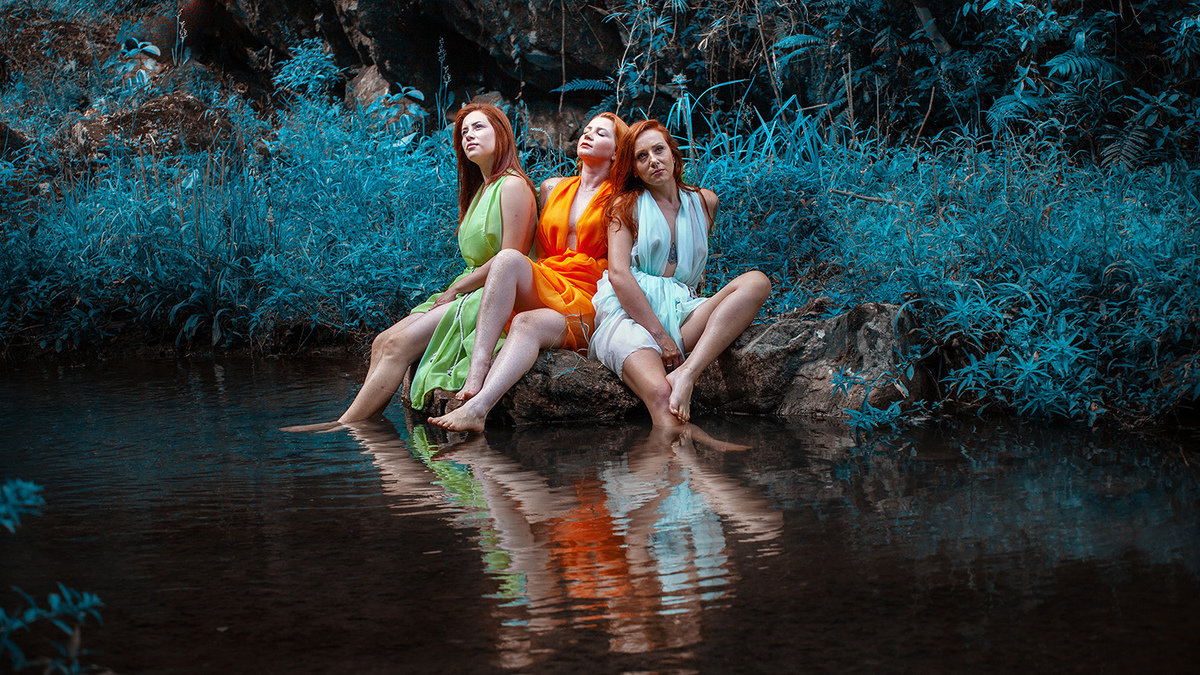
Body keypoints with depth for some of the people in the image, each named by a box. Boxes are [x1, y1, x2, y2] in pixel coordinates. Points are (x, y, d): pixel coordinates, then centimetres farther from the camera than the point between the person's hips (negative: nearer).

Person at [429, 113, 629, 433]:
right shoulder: (552, 188, 23)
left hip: (586, 303, -4)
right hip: (543, 291, 4)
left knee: (527, 324, -36)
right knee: (509, 258, -29)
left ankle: (477, 408, -58)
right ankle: (477, 369, -43)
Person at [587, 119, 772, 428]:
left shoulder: (704, 203, 22)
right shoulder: (627, 205, 12)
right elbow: (618, 273, -3)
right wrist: (660, 336, -15)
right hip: (629, 312, -4)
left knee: (757, 282, -22)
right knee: (660, 394, -36)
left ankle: (686, 373, -38)